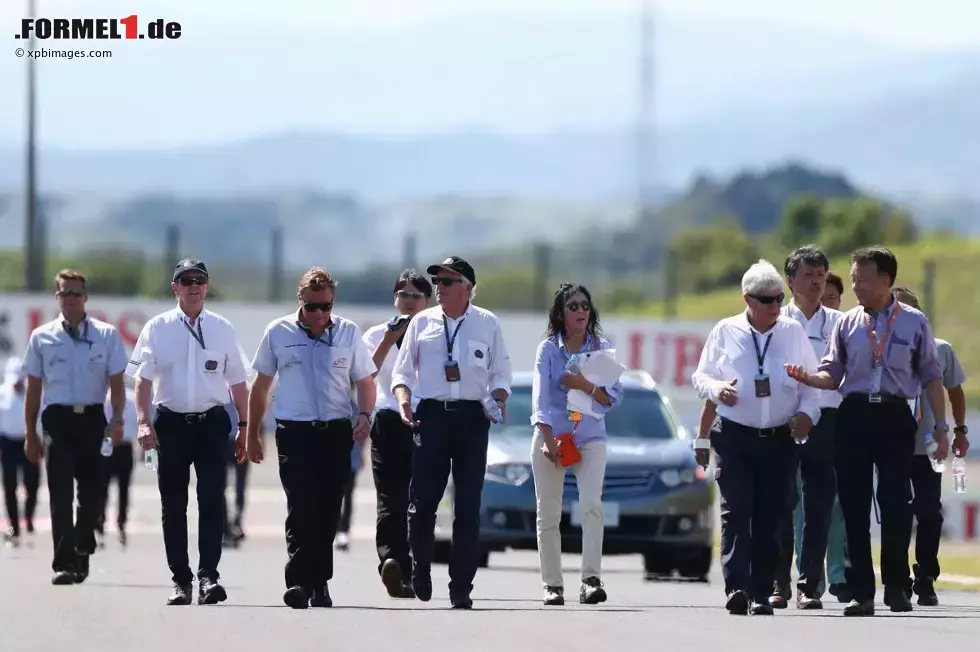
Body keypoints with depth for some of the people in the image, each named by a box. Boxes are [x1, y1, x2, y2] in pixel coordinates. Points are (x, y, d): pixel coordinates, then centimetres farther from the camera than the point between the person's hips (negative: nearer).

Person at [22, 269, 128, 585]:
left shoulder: (107, 335, 5)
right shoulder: (41, 337, 7)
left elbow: (117, 383, 5)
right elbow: (33, 388, 11)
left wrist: (117, 421, -9)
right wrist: (31, 434, 9)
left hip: (93, 419, 1)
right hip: (58, 418, -1)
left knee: (92, 491, 5)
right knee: (61, 493, -10)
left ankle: (82, 552, 27)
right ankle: (64, 563, -13)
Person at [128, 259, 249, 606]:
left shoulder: (223, 329, 8)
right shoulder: (157, 328, 4)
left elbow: (237, 382, 12)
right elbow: (143, 379, 1)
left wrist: (245, 425, 7)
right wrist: (144, 421, -11)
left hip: (212, 422, 0)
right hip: (171, 422, 0)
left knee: (212, 499, -11)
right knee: (173, 504, 4)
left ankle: (208, 576, -14)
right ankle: (180, 580, 10)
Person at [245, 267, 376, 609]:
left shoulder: (348, 333, 6)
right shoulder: (278, 333, 4)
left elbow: (365, 381, 12)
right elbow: (261, 385, 12)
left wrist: (364, 415, -8)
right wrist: (252, 435, 13)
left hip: (336, 431, 2)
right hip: (295, 431, -2)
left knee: (327, 511, 3)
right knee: (300, 507, -14)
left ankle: (319, 581, 12)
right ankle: (298, 582, -19)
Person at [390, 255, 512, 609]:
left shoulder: (487, 324, 8)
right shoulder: (422, 322, 9)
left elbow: (500, 372, 11)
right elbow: (402, 369, 10)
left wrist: (498, 401, -9)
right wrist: (403, 400, -9)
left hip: (472, 417, 0)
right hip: (431, 415, 0)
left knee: (468, 506, 0)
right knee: (422, 501, -5)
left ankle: (461, 588, 2)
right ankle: (420, 567, 20)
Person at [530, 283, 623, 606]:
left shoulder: (601, 348, 6)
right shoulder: (548, 349, 2)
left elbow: (614, 398, 1)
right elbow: (541, 396, -6)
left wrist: (586, 385, -15)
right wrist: (548, 439, -17)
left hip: (590, 437, 0)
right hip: (551, 435, 0)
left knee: (591, 505, -18)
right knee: (548, 515, 1)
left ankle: (591, 579, -24)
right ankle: (552, 585, 8)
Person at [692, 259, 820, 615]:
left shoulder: (794, 332, 8)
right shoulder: (725, 332, 5)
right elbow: (700, 376, 10)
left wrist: (807, 412, -6)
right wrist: (717, 389, -12)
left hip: (779, 439, 1)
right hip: (734, 438, -1)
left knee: (768, 518, 1)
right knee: (736, 512, -13)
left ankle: (761, 594, 5)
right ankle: (736, 587, -19)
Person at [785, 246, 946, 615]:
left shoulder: (914, 323, 3)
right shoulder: (847, 324, 8)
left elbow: (931, 377, 7)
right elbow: (833, 375, 7)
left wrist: (941, 427, 3)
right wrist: (807, 378, -14)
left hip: (895, 418, -2)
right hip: (854, 416, 2)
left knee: (896, 505, -5)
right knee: (854, 506, 1)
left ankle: (896, 590, 7)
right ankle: (861, 592, 7)